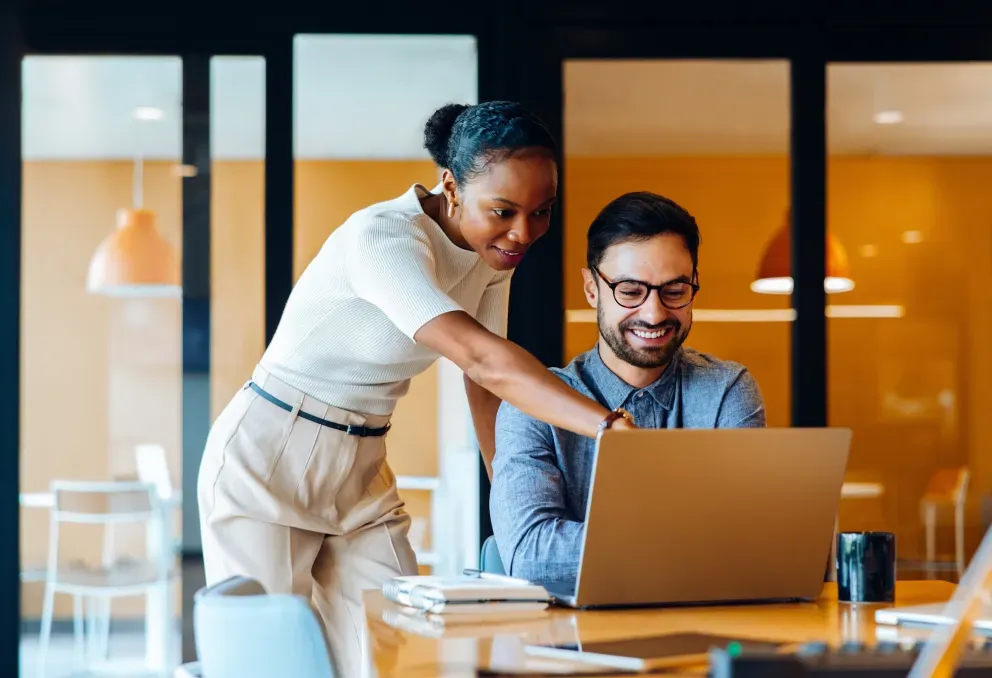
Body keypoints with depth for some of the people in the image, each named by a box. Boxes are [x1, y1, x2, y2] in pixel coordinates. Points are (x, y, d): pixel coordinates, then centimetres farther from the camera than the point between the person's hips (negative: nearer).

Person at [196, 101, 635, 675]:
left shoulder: (494, 249, -2)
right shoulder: (383, 237, -27)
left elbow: (486, 386, 2)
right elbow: (481, 358, -39)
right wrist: (611, 426, -48)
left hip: (363, 475, 7)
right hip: (267, 467, -7)